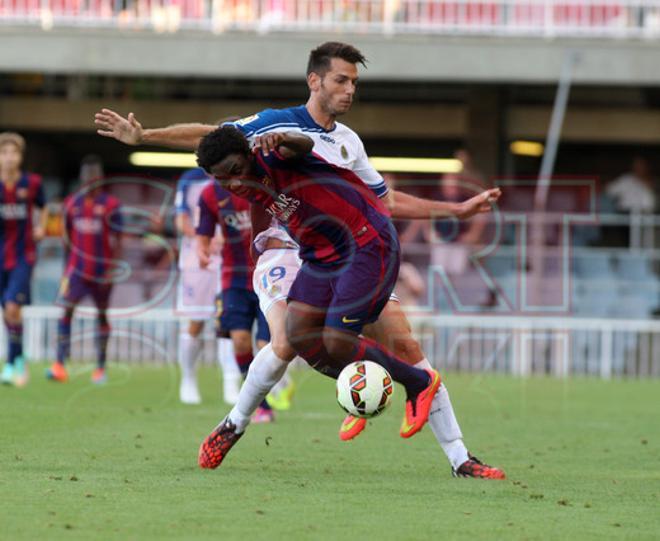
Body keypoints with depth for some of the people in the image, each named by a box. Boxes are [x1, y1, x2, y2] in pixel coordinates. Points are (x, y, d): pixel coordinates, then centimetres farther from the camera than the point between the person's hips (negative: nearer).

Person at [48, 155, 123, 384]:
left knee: (102, 315, 10)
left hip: (102, 269, -2)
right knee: (66, 310, -14)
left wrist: (113, 265, -15)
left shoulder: (110, 205, -5)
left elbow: (115, 240, -7)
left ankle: (101, 367, 22)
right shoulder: (71, 203, 6)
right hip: (77, 268, 2)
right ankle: (60, 365, -20)